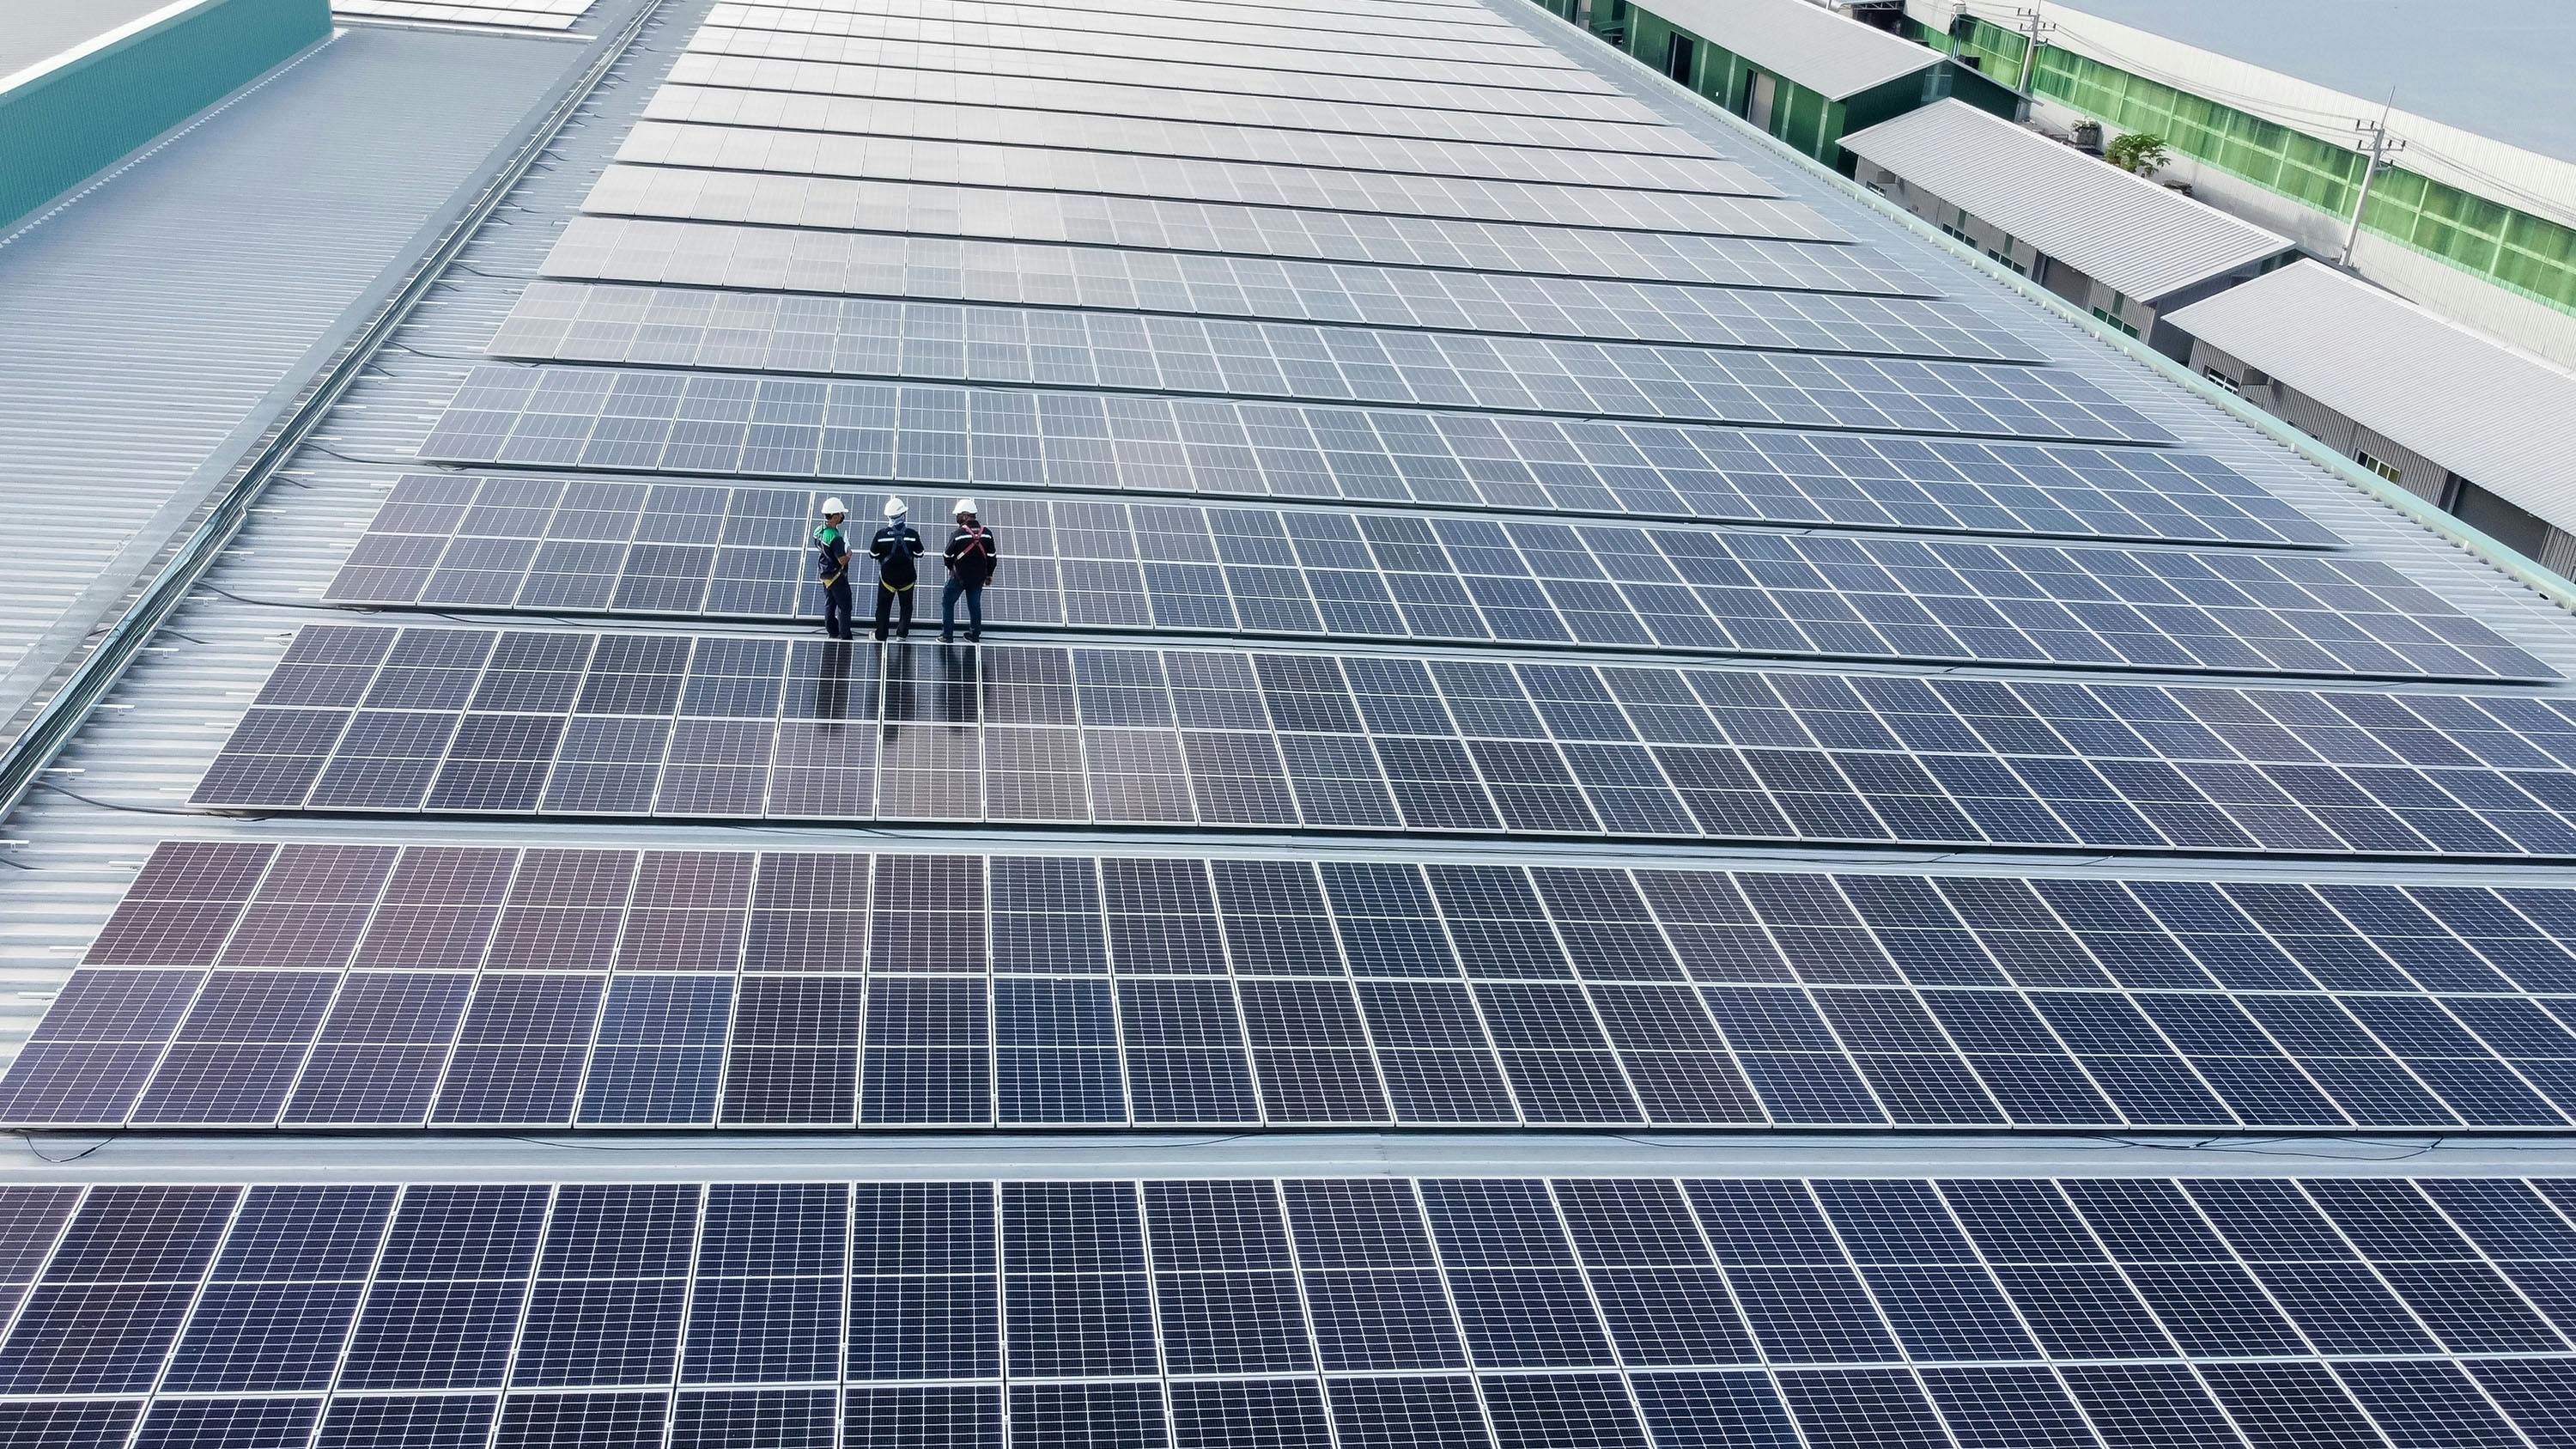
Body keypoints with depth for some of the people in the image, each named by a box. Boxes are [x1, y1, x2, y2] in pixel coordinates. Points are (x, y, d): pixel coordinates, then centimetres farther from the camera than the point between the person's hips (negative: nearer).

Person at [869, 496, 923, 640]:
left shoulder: (881, 534, -17)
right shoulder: (912, 534, -16)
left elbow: (873, 554, -6)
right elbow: (919, 554, -4)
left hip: (887, 575, 0)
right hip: (907, 576, 0)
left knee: (883, 605, 16)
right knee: (906, 605, 20)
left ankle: (881, 634, 23)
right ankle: (902, 633, 26)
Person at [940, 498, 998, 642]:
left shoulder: (958, 534, -18)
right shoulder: (986, 533, -5)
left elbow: (947, 556, -8)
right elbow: (992, 557, 2)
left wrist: (951, 568, 14)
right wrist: (989, 574, 15)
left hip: (959, 577, -4)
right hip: (979, 578, 4)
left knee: (947, 602, 11)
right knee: (975, 605, 17)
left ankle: (947, 635, 10)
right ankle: (975, 635, 23)